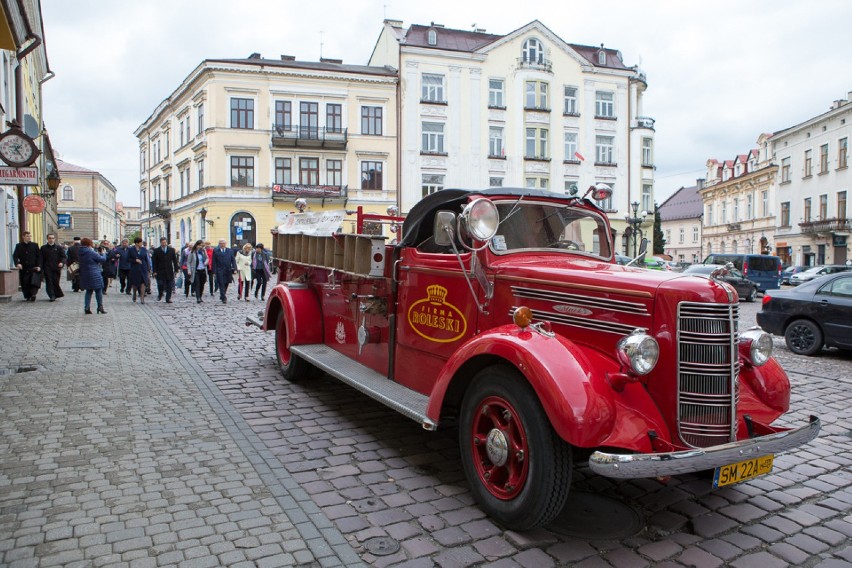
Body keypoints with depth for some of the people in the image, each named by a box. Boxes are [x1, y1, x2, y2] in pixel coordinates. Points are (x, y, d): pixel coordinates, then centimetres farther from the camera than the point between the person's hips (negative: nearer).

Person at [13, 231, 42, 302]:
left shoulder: (35, 245, 5)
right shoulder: (18, 246, 7)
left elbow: (39, 256, 3)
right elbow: (15, 256, 1)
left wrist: (39, 266, -8)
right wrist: (17, 263, -19)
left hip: (34, 268, -1)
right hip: (23, 269, 1)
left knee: (34, 282, -16)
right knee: (25, 283, 5)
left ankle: (33, 294, -18)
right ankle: (27, 296, 16)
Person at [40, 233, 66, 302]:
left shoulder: (59, 247, 8)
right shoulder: (43, 248, 10)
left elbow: (63, 257, 6)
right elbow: (41, 259, 10)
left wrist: (62, 262, -15)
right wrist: (41, 268, 3)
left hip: (56, 268, -1)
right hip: (47, 268, 1)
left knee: (56, 282, -1)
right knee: (49, 282, -5)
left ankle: (58, 294, 16)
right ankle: (52, 296, -5)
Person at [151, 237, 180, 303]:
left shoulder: (171, 250, 6)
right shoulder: (156, 250, 1)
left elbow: (175, 260, 7)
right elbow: (154, 262, 0)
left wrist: (176, 270, 1)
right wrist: (154, 271, -6)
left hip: (169, 271, 1)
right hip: (160, 272, -1)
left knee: (169, 286, 1)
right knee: (160, 284, -6)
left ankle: (168, 298, 9)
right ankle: (160, 295, 21)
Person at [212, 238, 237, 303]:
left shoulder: (229, 251, 10)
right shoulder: (215, 251, 2)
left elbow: (233, 260, 7)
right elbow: (214, 262, 1)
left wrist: (235, 269, -5)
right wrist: (214, 271, -5)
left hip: (228, 270, 3)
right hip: (220, 271, -3)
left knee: (226, 284, 11)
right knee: (221, 285, -6)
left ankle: (222, 296, 30)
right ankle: (224, 298, -5)